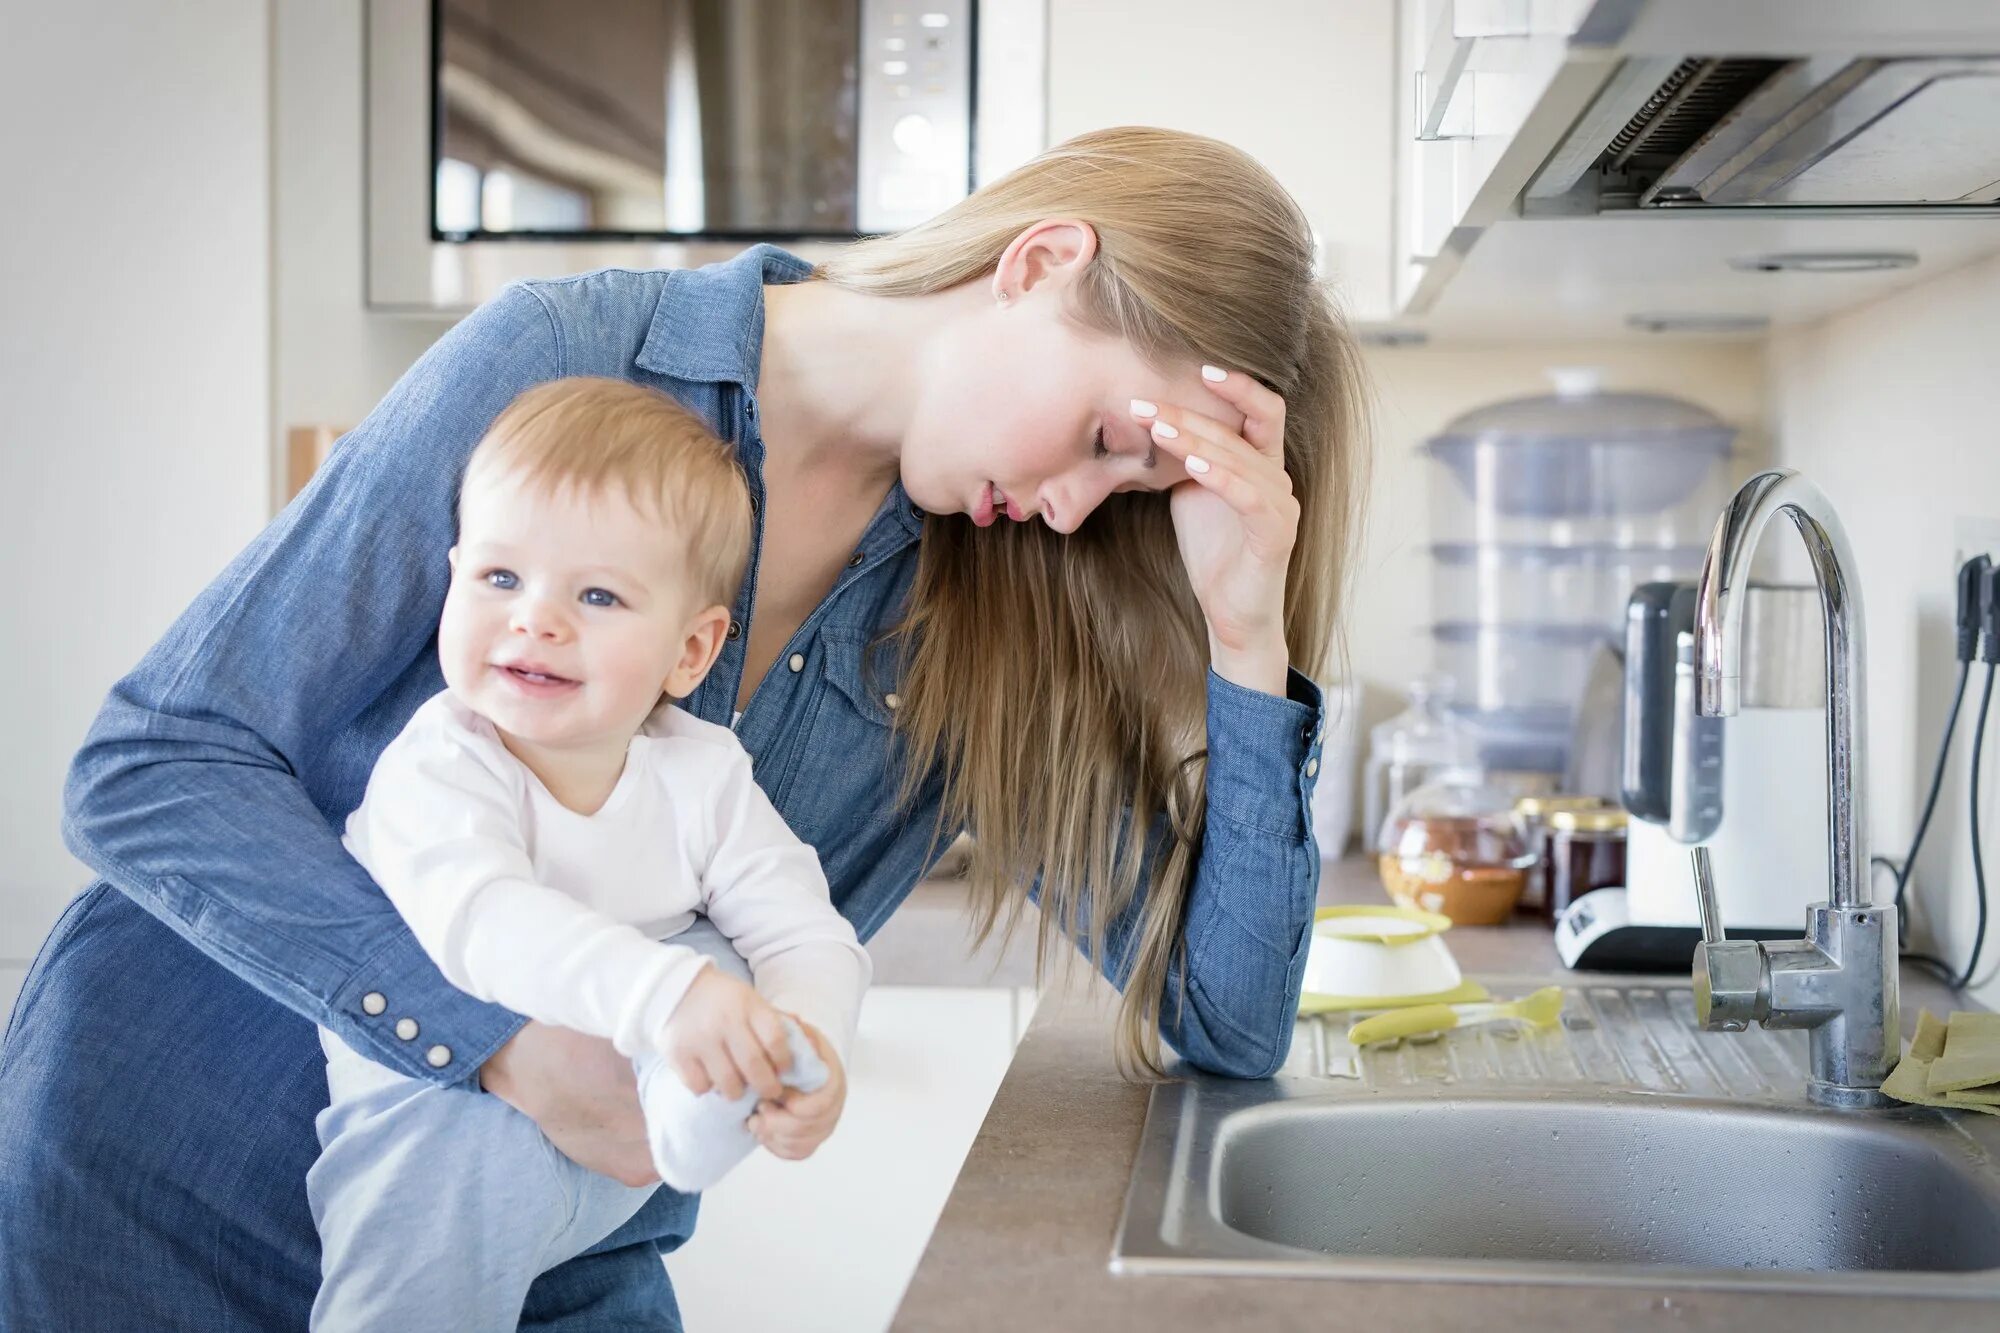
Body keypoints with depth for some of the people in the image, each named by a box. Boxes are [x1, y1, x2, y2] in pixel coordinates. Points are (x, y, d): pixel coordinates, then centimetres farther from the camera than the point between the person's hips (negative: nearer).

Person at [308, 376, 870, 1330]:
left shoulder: (702, 775, -7)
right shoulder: (437, 768, -20)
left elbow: (808, 933, -11)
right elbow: (479, 917, -40)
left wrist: (806, 1038, -35)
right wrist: (659, 996, -54)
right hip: (445, 1100, -2)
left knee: (713, 955, -18)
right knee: (463, 1156, -32)